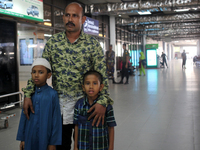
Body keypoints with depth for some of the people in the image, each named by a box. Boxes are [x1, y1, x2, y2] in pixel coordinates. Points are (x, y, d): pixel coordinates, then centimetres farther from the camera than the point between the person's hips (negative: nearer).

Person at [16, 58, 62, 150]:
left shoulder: (52, 94, -10)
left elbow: (56, 119, -7)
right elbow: (24, 116, 7)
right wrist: (22, 138, 7)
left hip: (45, 138, -3)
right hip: (29, 138, 3)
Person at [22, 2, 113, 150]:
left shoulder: (93, 44, -5)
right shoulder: (53, 42, 1)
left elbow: (102, 74, -10)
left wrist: (103, 101, -24)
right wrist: (28, 94, -5)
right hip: (58, 102, 2)